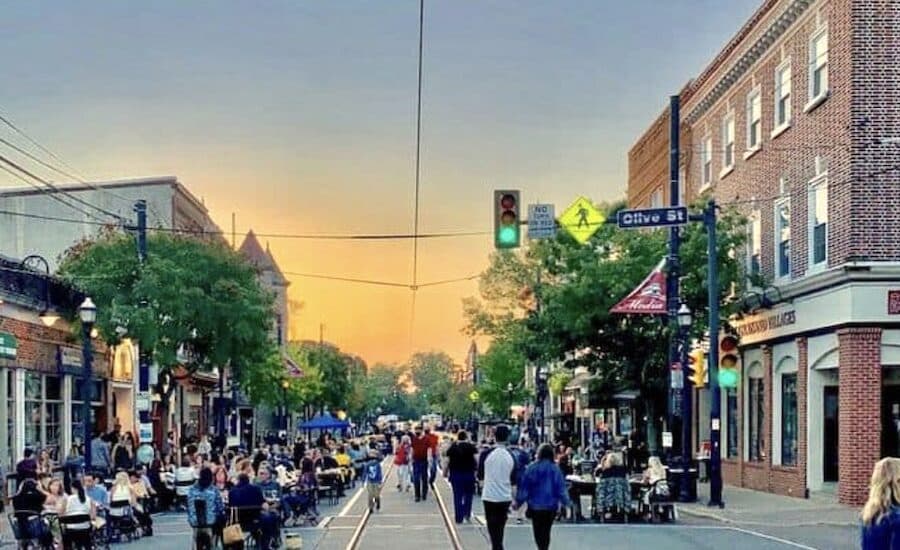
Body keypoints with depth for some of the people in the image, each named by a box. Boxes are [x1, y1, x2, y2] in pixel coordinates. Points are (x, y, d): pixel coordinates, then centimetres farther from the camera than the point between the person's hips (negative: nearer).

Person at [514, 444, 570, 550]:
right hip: (551, 506, 1)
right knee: (546, 531, 13)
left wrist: (518, 502, 5)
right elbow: (561, 488, -3)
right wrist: (565, 502, 9)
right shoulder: (556, 469, -5)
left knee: (538, 532, 6)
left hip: (535, 506, -1)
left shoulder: (531, 468, -7)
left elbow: (524, 487, -4)